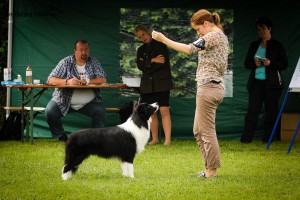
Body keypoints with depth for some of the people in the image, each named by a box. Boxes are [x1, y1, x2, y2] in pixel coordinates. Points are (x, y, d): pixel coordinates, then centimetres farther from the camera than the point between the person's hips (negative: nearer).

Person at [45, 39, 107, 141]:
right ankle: (61, 137, -2)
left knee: (100, 110, -26)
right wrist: (67, 82, -27)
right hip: (64, 101, 0)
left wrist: (86, 81, -21)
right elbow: (51, 80, -10)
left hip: (89, 102, 0)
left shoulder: (94, 62, 5)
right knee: (50, 112, -23)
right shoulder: (66, 62, -1)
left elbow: (103, 80, -7)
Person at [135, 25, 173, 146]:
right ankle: (155, 139, 10)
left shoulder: (160, 45, 2)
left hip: (161, 83, -5)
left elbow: (163, 63, -10)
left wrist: (147, 64, -4)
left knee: (164, 110, -13)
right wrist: (152, 61, -14)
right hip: (147, 85, 5)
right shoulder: (141, 50, 16)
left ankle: (167, 139, -16)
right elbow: (140, 66, 0)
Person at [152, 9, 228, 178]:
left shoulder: (213, 36, -13)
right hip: (216, 87, 10)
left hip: (208, 87, -10)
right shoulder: (222, 37, 18)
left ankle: (212, 170, 1)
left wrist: (163, 39, -20)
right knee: (199, 131, 15)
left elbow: (189, 49, -23)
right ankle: (209, 167, 18)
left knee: (207, 131, -4)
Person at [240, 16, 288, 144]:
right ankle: (246, 138, -6)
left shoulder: (277, 46, 3)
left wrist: (270, 63, -17)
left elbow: (284, 64, -2)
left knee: (271, 110, 0)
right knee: (253, 109, -4)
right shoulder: (254, 45, 13)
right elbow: (247, 63, 13)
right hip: (256, 82, 2)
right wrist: (255, 64, -9)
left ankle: (267, 138, 7)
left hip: (272, 83, -2)